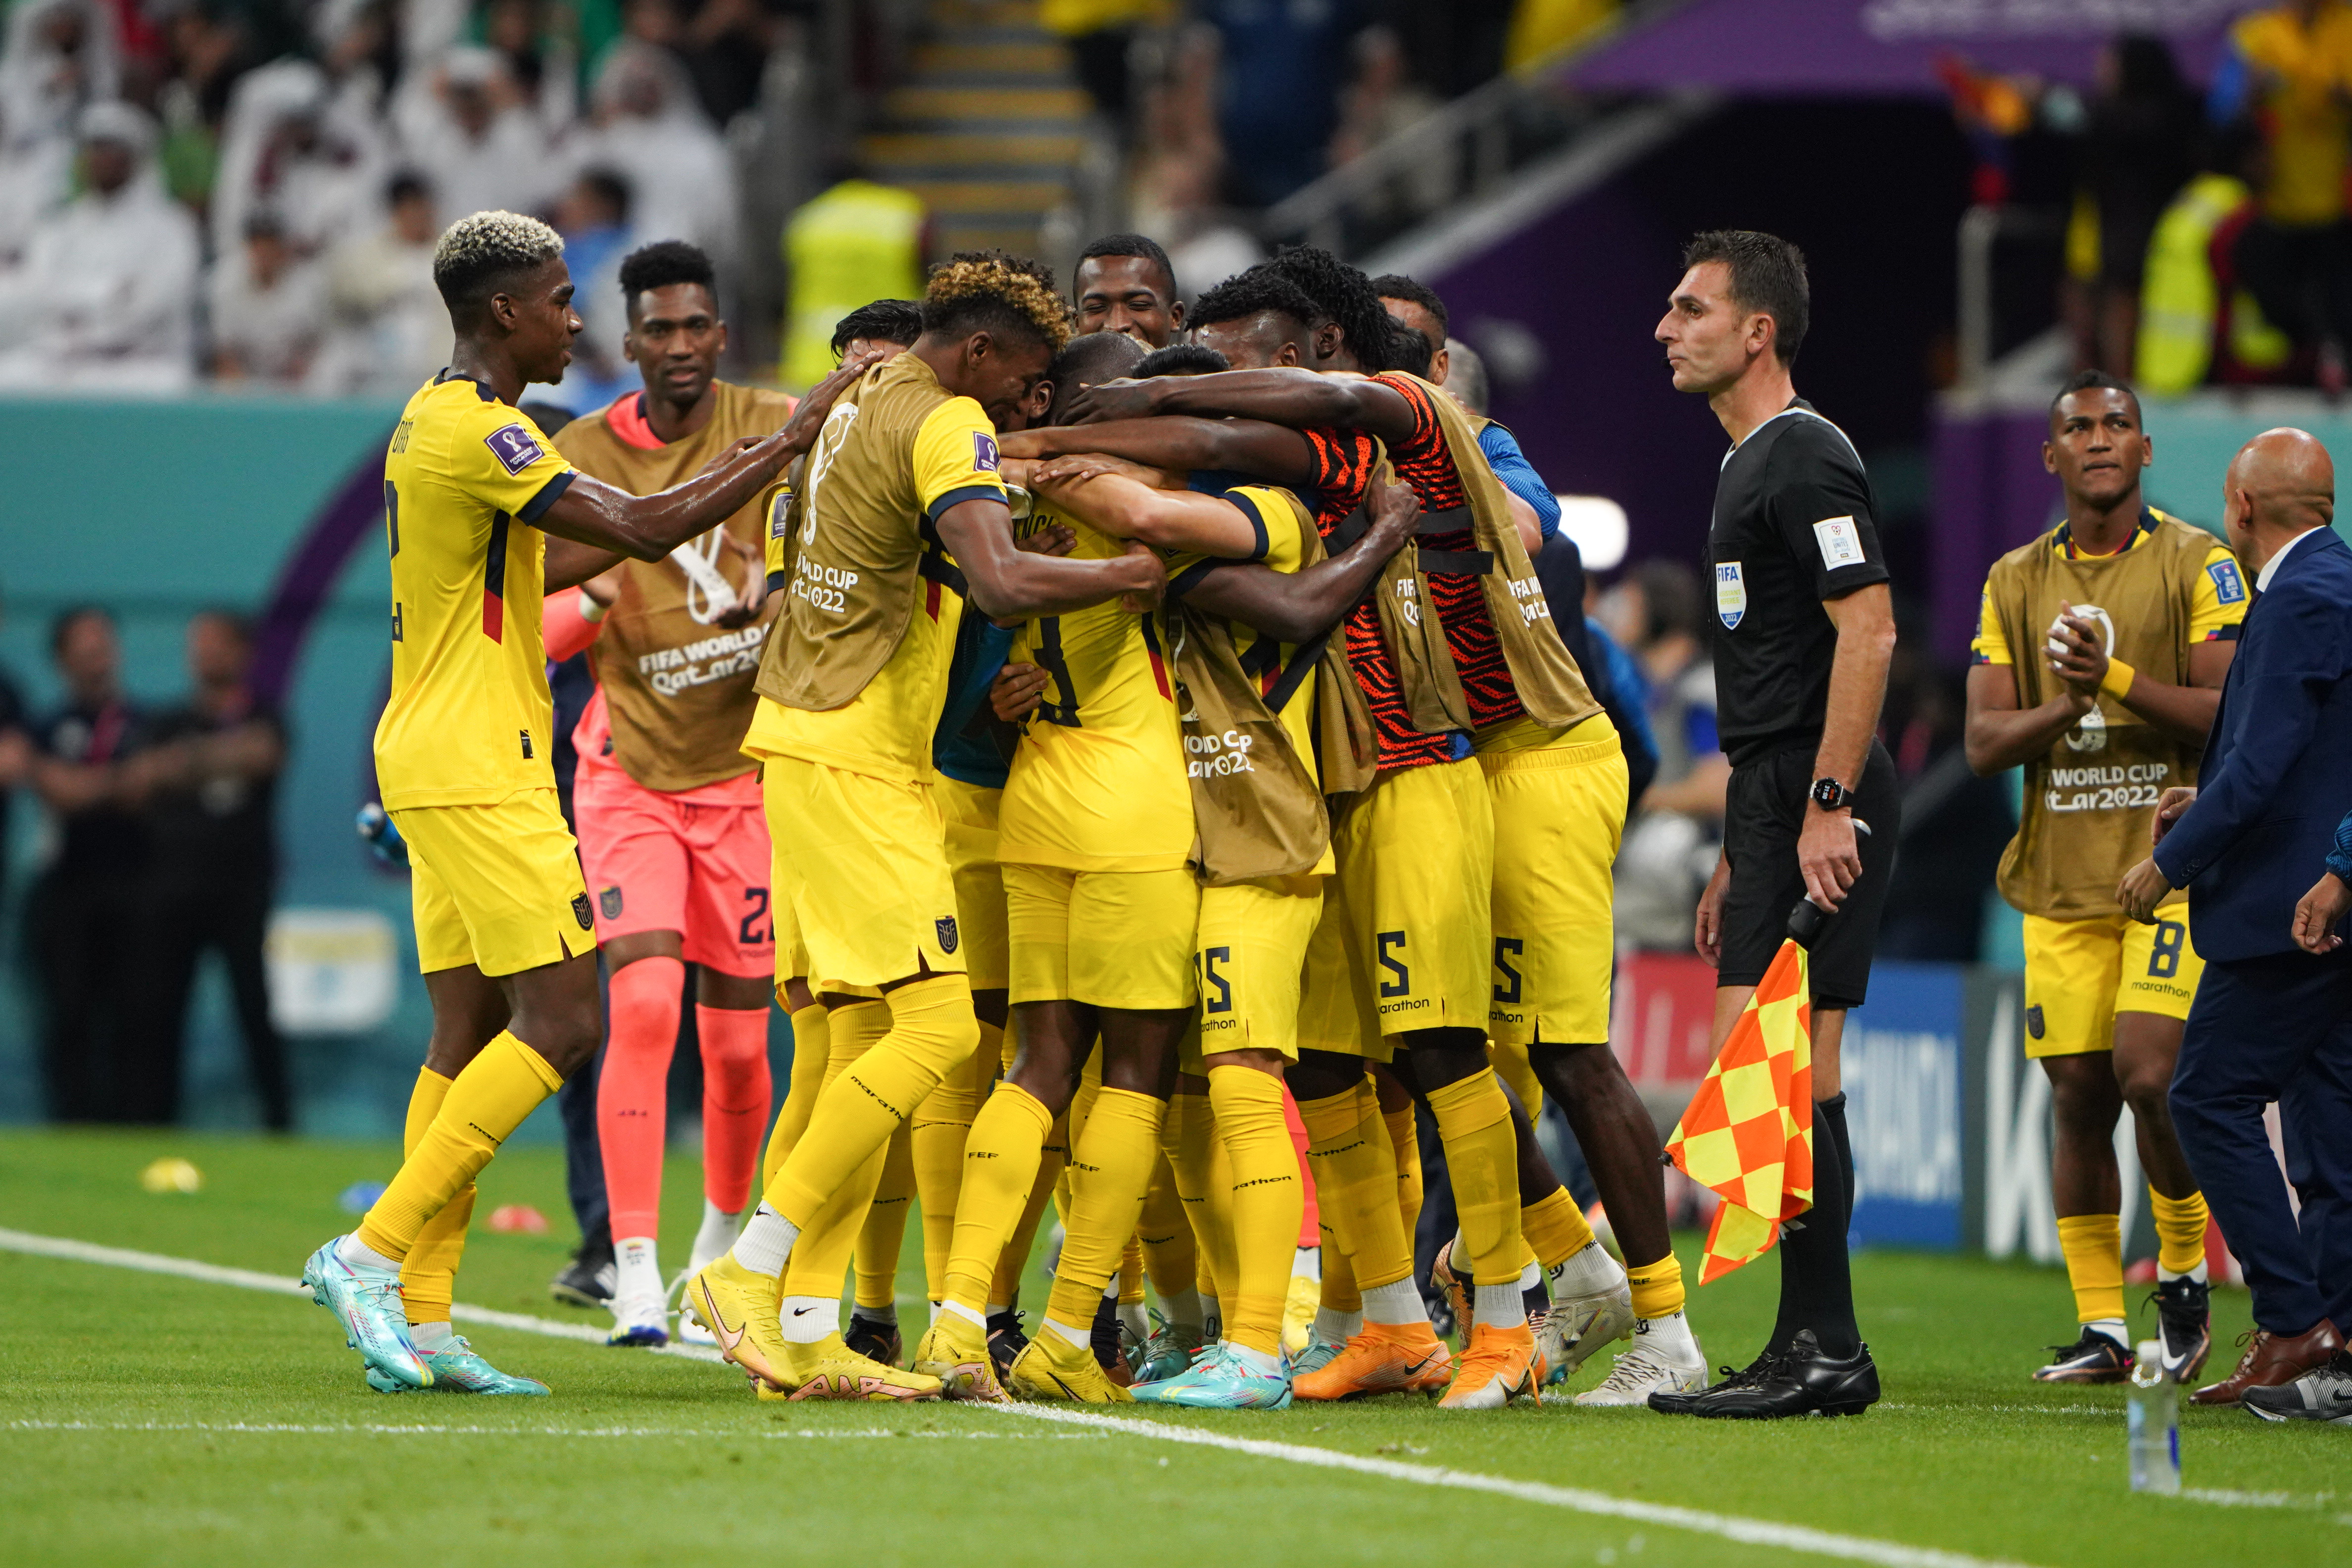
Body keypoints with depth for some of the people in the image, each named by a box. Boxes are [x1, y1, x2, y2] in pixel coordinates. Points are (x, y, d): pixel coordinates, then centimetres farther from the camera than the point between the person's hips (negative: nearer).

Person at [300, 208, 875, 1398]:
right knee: (560, 1022, -10)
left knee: (469, 1036, 7)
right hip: (479, 774, -10)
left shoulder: (440, 419, 16)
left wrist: (683, 508, 23)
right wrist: (797, 438, -14)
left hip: (438, 765, 10)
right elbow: (646, 530, -21)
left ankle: (417, 1322, 3)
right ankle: (373, 1254, -12)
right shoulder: (475, 433, -16)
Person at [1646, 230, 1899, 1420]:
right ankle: (1817, 1351, 9)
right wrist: (1741, 852, 25)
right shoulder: (1750, 467, 22)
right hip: (1776, 798, 10)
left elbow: (1868, 632, -19)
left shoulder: (1805, 461, -10)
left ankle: (1821, 1349, -15)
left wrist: (1827, 808, -24)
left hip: (1817, 801, -10)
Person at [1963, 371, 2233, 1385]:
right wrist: (2063, 707, -13)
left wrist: (2119, 678, -19)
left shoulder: (2198, 567, 0)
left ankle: (2183, 1274, 5)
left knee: (2150, 1075, -17)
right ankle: (2101, 1328, 7)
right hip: (2061, 880, 4)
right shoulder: (2015, 584, 12)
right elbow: (1982, 744, 6)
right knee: (2079, 1099, 1)